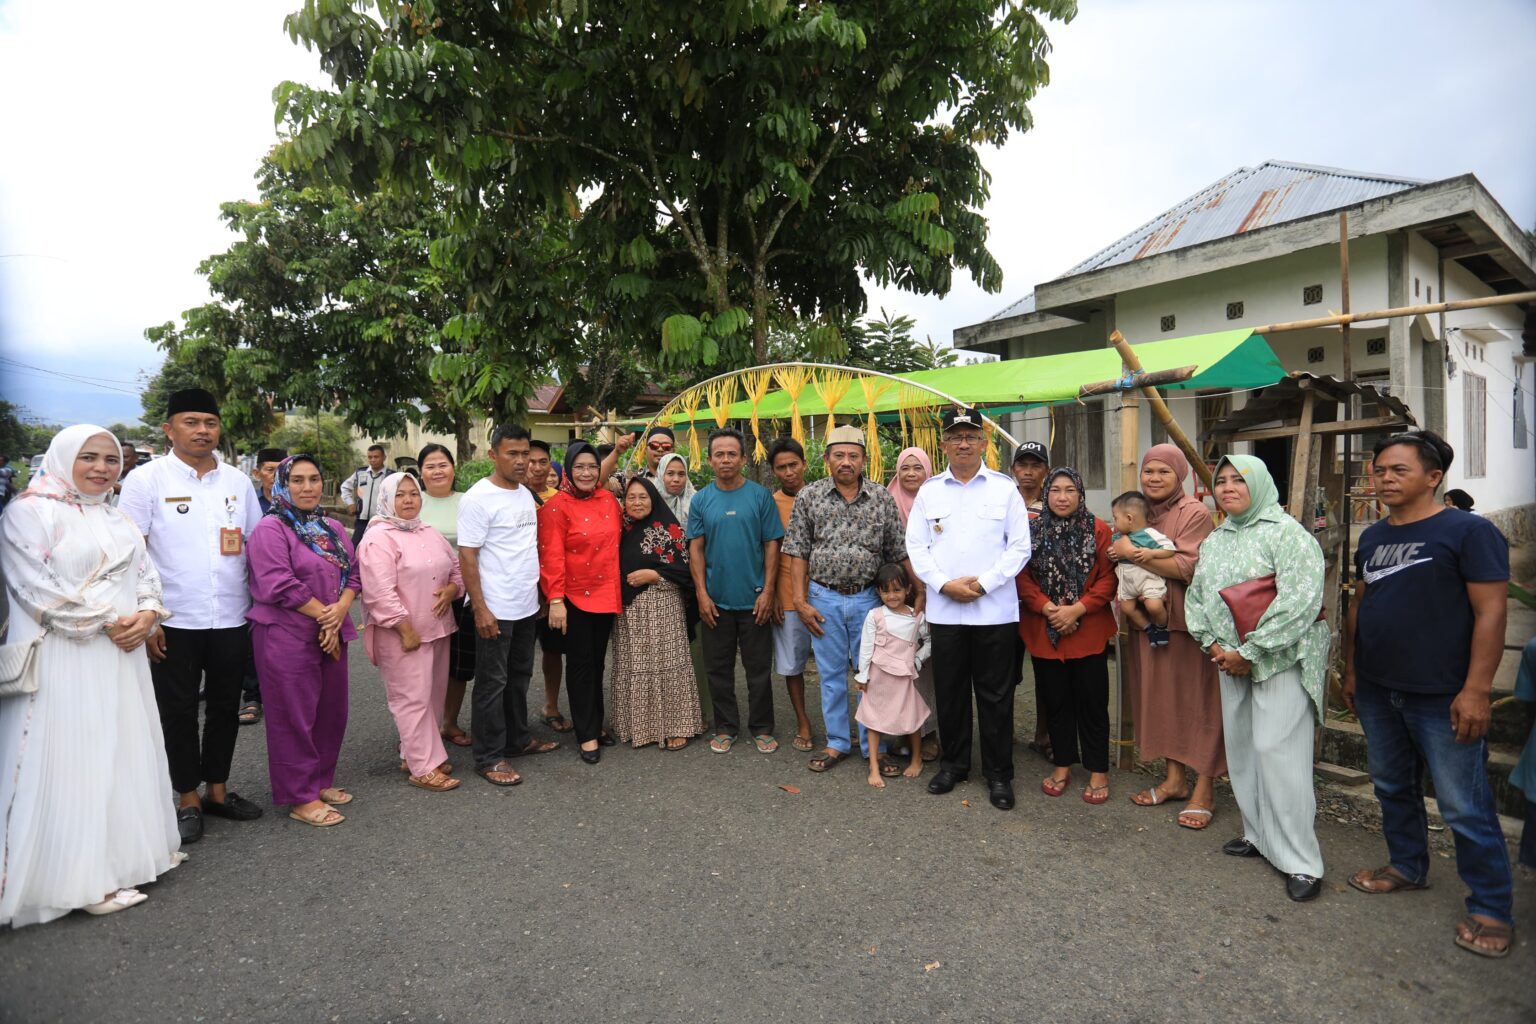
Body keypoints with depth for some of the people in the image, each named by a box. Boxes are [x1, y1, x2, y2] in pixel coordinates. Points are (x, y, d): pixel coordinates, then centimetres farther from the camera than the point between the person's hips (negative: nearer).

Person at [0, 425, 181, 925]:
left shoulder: (117, 519, 15)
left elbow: (146, 574, 13)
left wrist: (147, 615, -7)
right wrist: (106, 621, -14)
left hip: (121, 658, 7)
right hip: (65, 662, -7)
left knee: (123, 753, 12)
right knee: (72, 762, -1)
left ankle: (122, 854, 25)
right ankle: (83, 878, 8)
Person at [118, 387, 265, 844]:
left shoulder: (237, 481, 6)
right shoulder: (147, 480, -4)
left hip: (232, 618, 3)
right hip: (174, 621, -3)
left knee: (225, 707, 13)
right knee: (179, 711, 8)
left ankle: (217, 790, 28)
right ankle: (187, 799, 23)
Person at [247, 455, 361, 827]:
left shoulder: (333, 528, 13)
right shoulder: (271, 529, -9)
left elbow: (353, 573, 9)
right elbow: (280, 585, -18)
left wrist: (341, 609, -9)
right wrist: (323, 613, -13)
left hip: (331, 634, 7)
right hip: (287, 638, -7)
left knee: (331, 710, 13)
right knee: (294, 716, 2)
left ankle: (321, 781, 30)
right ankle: (300, 797, 13)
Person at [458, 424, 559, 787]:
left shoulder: (526, 495, 9)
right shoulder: (478, 498, -14)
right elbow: (467, 556, -15)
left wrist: (539, 591, 14)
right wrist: (480, 609, -18)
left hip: (527, 606, 7)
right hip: (495, 610, -7)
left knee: (520, 676, 18)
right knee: (493, 684, 3)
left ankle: (517, 738, 33)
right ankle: (489, 758, 14)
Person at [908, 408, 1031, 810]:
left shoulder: (1005, 489, 2)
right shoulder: (929, 490, 7)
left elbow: (1020, 546, 0)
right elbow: (916, 546, 5)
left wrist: (984, 583, -11)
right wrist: (945, 584, -8)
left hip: (995, 609, -2)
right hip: (943, 608, 2)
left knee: (995, 694, 5)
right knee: (949, 691, 11)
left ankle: (999, 775, 19)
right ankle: (952, 764, 28)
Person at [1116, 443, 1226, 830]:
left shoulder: (1194, 513, -7)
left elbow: (1188, 568, -18)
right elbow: (1123, 567, 21)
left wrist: (1136, 553, -18)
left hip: (1188, 621, -6)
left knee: (1197, 699, 0)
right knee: (1161, 696, 11)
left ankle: (1204, 788, 10)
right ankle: (1175, 778, 23)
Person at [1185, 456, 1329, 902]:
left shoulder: (1285, 532, -10)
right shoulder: (1214, 541, 13)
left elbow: (1299, 600, -19)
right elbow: (1195, 597, 15)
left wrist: (1248, 652, -17)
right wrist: (1214, 645, -1)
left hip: (1283, 659, -7)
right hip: (1232, 662, 7)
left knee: (1277, 751, -9)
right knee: (1241, 749, 11)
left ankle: (1301, 861, 1)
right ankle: (1258, 835, 26)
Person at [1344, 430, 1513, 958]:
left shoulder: (1469, 531, -10)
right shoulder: (1372, 537, 10)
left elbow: (1491, 611, -14)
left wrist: (1476, 690, -18)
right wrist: (1351, 671, 15)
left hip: (1442, 698, -7)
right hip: (1377, 692, 7)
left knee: (1464, 807, 1)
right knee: (1394, 787, 19)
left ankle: (1491, 907, 16)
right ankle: (1407, 865, 37)